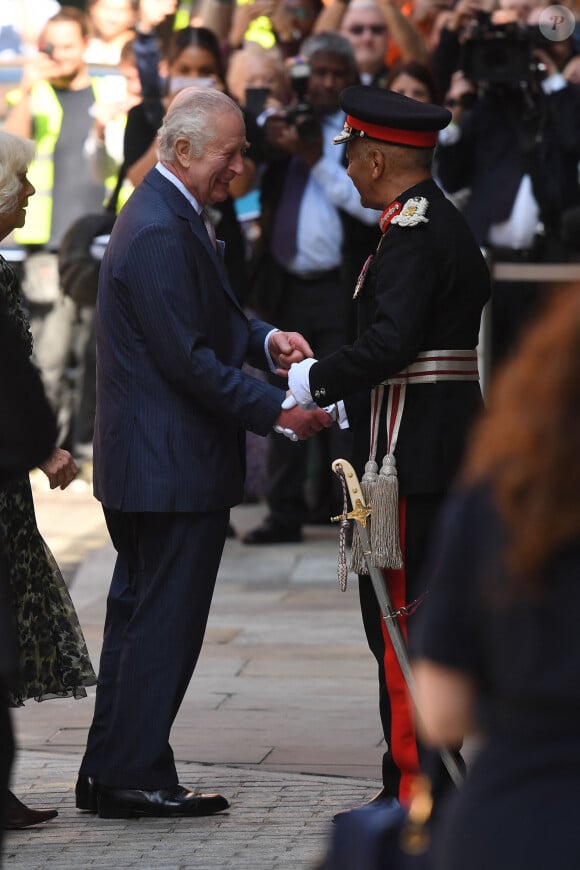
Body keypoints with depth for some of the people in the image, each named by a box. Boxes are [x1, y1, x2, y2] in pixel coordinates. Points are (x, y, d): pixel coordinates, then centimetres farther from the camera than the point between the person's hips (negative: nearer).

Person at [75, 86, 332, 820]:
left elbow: (208, 319, 19)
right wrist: (278, 413, -19)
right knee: (166, 621, -3)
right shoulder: (160, 234, -21)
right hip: (174, 466, -11)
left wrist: (264, 339, 0)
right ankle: (134, 779, 3)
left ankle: (109, 774, 22)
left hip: (138, 461, 11)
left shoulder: (168, 216, 13)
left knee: (138, 616, 15)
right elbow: (188, 360, -23)